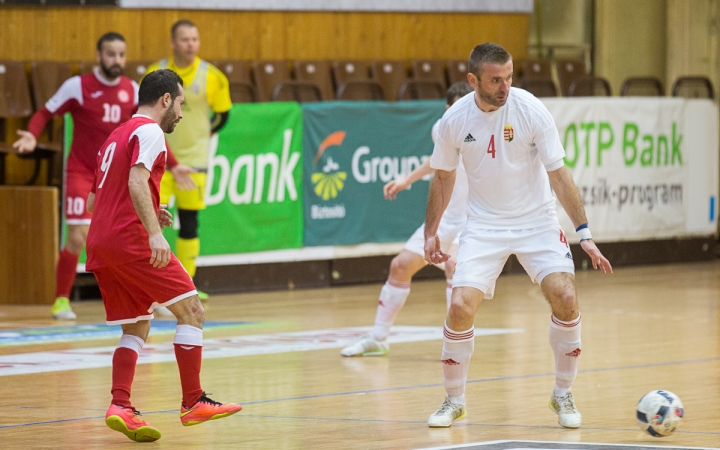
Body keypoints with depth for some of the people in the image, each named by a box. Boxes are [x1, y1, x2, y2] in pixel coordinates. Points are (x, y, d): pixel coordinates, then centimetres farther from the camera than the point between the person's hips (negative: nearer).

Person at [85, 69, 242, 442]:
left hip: (100, 244, 9)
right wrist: (154, 232, -29)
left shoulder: (116, 136, 25)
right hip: (131, 241, -9)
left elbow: (93, 201, 27)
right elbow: (136, 183, -21)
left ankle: (119, 406, -4)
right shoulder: (149, 131, -4)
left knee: (137, 326, 12)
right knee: (191, 310, -1)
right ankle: (193, 403, -2)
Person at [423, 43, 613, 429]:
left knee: (565, 298, -18)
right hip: (484, 226, 1)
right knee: (461, 306, -15)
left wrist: (584, 234, -17)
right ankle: (454, 401, 6)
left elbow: (558, 175, -13)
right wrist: (431, 231, 9)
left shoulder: (531, 111, -16)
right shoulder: (454, 120, -9)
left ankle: (563, 394, 4)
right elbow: (443, 176, 9)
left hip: (536, 222, -1)